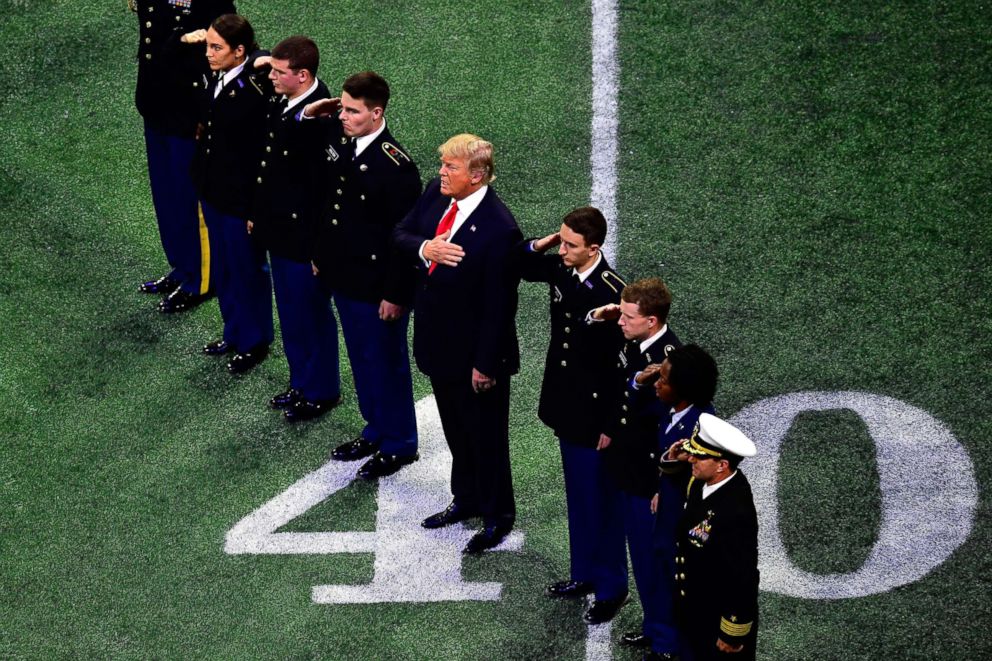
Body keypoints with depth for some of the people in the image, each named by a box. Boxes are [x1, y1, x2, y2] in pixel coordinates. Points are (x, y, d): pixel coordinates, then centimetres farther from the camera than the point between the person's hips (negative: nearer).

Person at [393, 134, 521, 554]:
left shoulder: (499, 230, -28)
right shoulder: (436, 194, -6)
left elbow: (499, 304, -23)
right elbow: (401, 234, 5)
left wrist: (486, 363, -19)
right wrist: (424, 248, -19)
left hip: (475, 352, -8)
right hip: (438, 341, 8)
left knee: (486, 435, 10)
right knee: (455, 428, 24)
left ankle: (497, 515, 28)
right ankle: (466, 499, 44)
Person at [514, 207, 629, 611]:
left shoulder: (613, 293, -25)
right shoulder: (560, 270, -4)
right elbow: (520, 263, 14)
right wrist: (540, 245, -7)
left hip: (597, 411, -7)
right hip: (567, 405, 7)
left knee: (602, 500, 7)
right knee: (577, 494, 21)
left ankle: (611, 585, 22)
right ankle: (584, 573, 36)